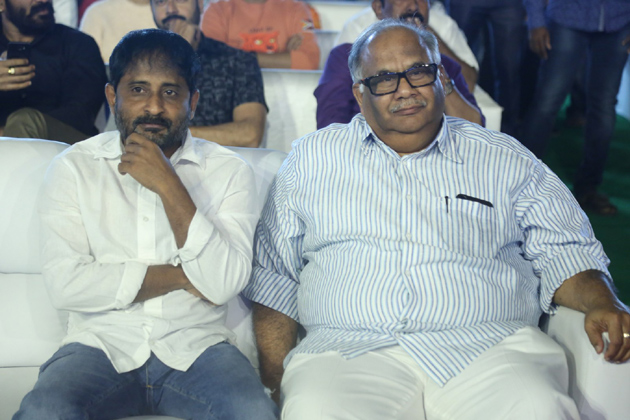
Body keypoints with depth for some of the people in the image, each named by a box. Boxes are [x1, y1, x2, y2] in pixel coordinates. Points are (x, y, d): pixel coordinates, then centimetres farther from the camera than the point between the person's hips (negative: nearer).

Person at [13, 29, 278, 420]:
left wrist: (168, 185, -16)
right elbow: (65, 285, -10)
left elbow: (224, 284, -11)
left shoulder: (228, 170, 2)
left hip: (196, 345, 0)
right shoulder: (74, 166, 3)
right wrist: (180, 276, -8)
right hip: (103, 342, 0)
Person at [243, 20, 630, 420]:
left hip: (489, 345, 1)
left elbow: (563, 251, 16)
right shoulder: (312, 158, 16)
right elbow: (273, 275, 15)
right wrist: (276, 380, 3)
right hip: (348, 351, 0)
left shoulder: (506, 159, 16)